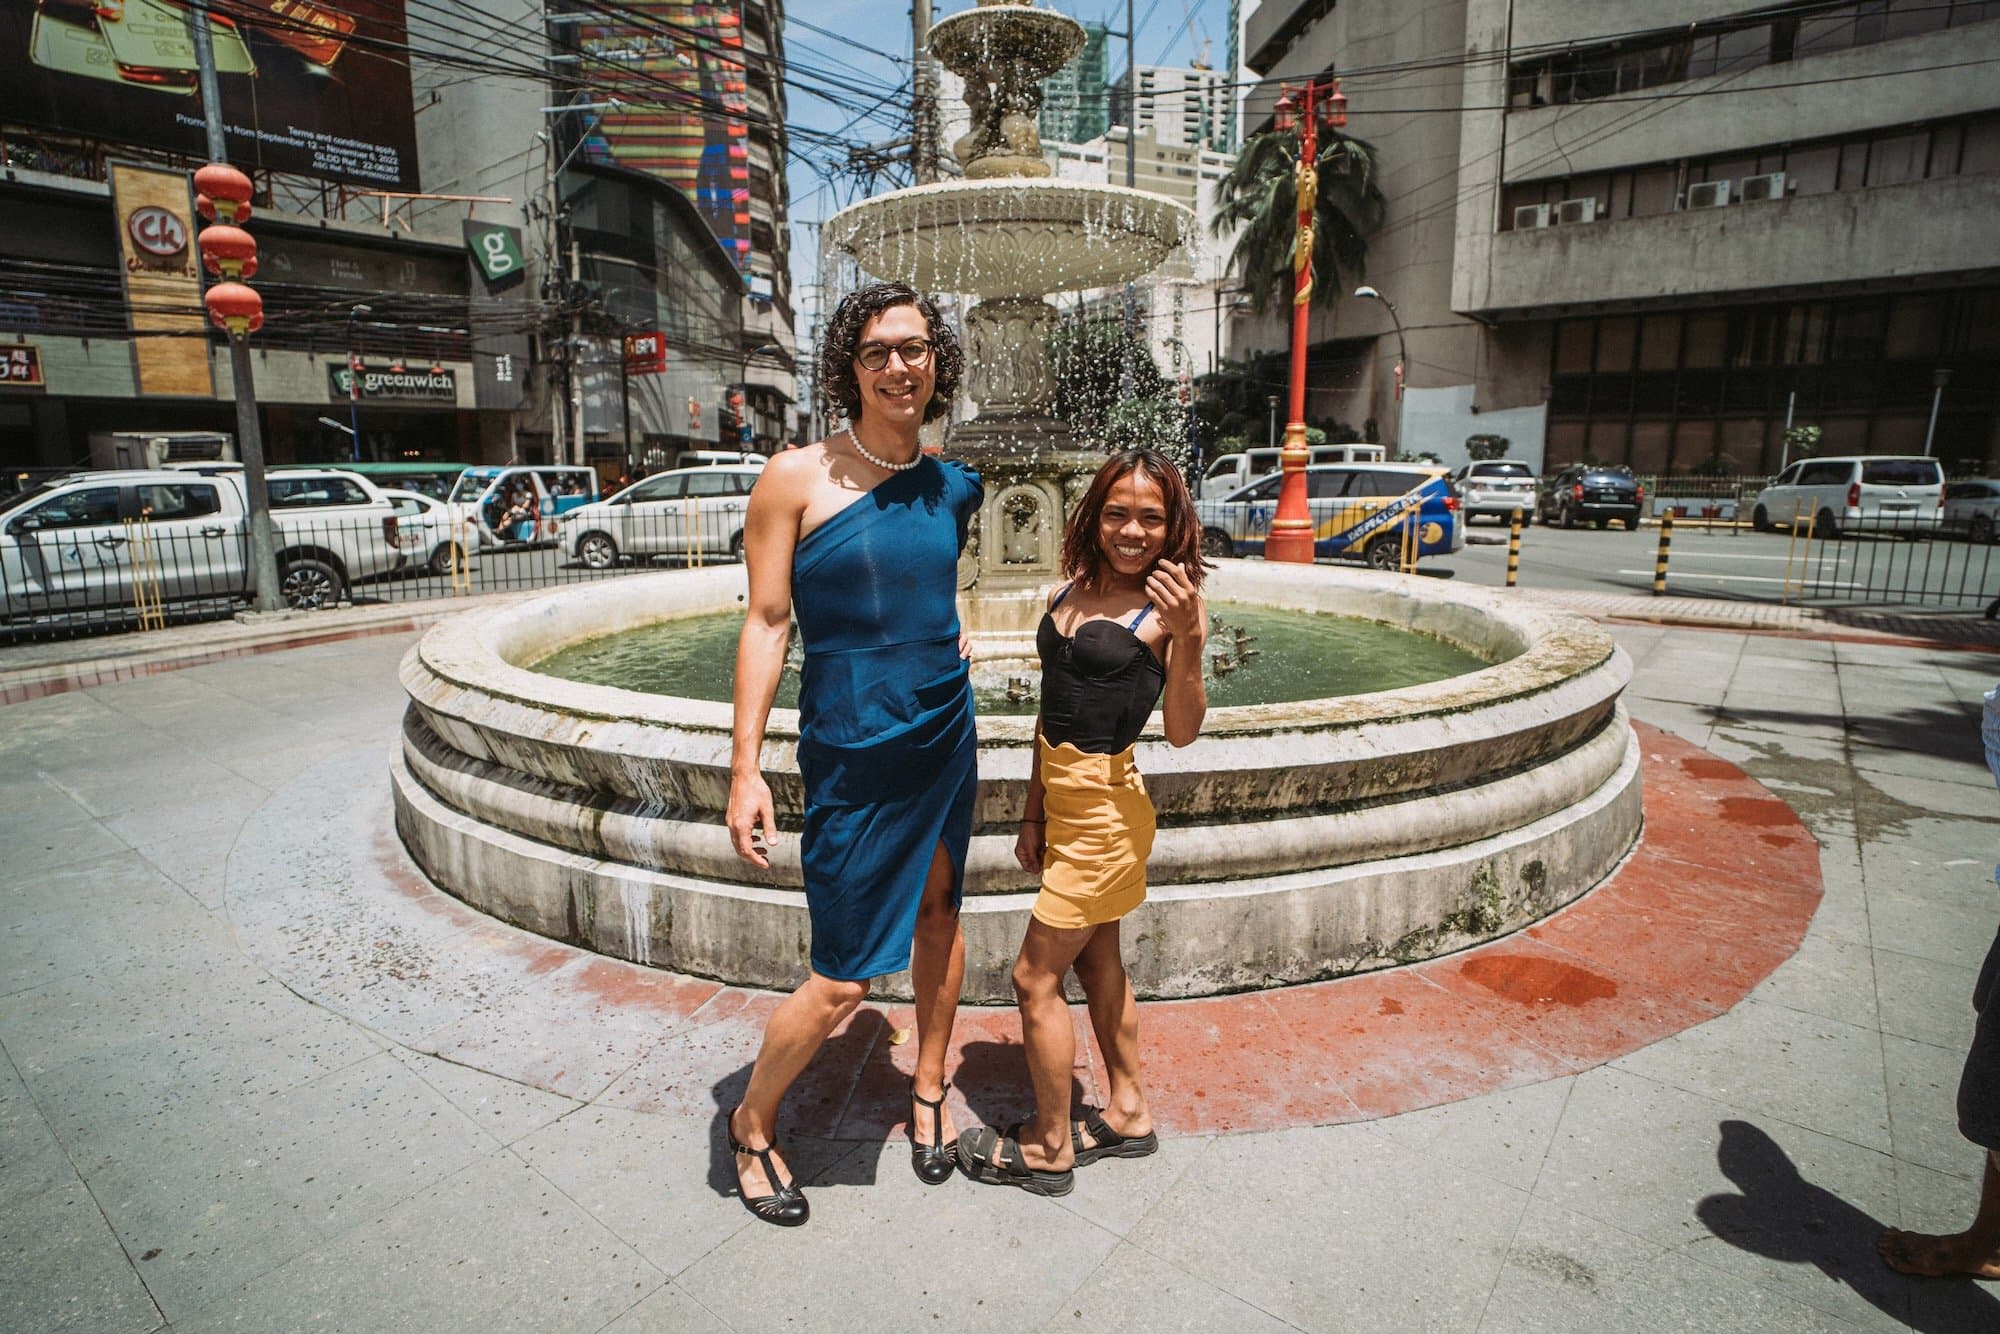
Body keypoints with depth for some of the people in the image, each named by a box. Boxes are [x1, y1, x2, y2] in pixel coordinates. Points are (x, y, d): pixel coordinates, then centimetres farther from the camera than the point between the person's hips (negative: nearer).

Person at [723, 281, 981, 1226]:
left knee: (938, 910, 18)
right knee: (843, 980, 0)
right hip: (852, 749, -5)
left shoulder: (953, 488, 5)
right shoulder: (796, 479, -10)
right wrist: (745, 767, -12)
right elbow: (764, 623, -10)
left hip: (946, 734, 6)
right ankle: (752, 1125, 29)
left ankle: (928, 1089, 42)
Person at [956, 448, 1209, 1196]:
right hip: (1065, 800, 8)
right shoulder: (1073, 590, 5)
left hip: (1105, 807, -8)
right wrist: (1034, 812, 12)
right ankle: (1128, 1113, 42)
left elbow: (1182, 733, -17)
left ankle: (1049, 1149, 25)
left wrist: (1185, 638, -29)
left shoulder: (1170, 609, -13)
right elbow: (1055, 708, 9)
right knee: (1096, 962, 21)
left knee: (1035, 978, 3)